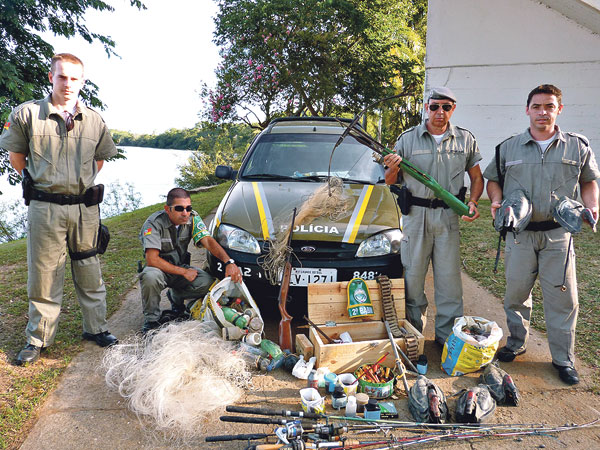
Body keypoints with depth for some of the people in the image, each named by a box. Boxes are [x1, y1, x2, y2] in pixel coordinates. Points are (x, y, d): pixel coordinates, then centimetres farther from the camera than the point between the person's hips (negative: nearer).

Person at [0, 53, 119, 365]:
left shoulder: (94, 121, 5)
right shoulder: (26, 114, -1)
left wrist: (81, 183, 13)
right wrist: (42, 184, 7)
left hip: (85, 207, 2)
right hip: (45, 207, -2)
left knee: (89, 271, 12)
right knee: (44, 273, 5)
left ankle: (96, 327, 27)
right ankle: (38, 338, 21)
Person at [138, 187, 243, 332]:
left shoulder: (192, 218, -10)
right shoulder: (154, 223, -22)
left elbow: (208, 241, -21)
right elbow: (152, 260, -27)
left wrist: (229, 262, -38)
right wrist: (184, 272, -25)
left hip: (181, 267, 4)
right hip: (161, 269, -4)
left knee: (208, 282, -22)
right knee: (150, 276, -38)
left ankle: (176, 296, 9)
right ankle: (152, 319, -11)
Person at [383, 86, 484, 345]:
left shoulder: (465, 140, 9)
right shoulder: (408, 138, 4)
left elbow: (476, 178, 16)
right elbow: (390, 181, 7)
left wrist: (473, 202, -3)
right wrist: (393, 168, -16)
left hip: (449, 216, 1)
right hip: (415, 215, -1)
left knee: (449, 278, 3)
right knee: (413, 276, 2)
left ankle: (447, 335, 15)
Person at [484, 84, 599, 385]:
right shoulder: (508, 148, 6)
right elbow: (492, 178, 15)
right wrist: (496, 200, -4)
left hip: (558, 234, 0)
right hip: (519, 233, 1)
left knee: (562, 297, 2)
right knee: (516, 292, 9)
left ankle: (563, 358, 18)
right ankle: (516, 343, 31)